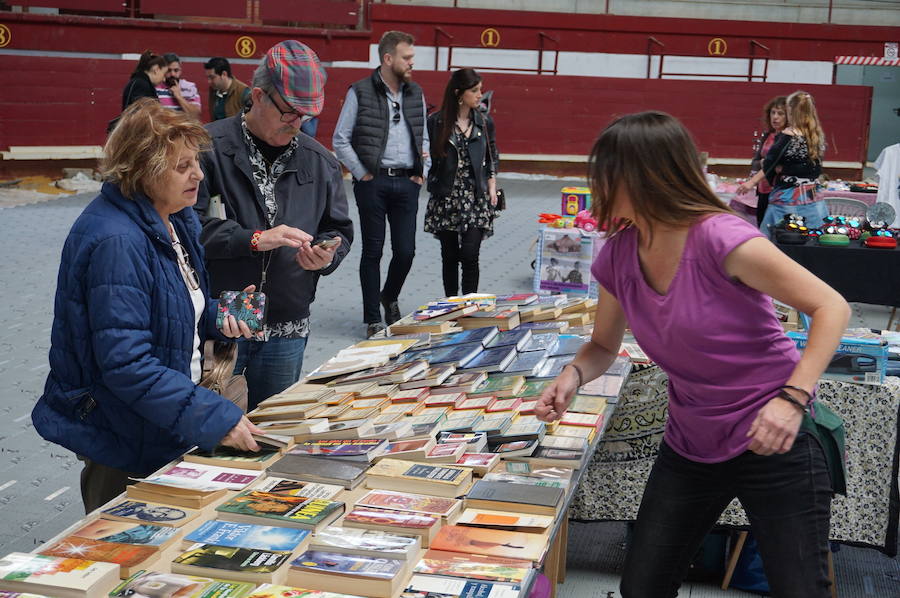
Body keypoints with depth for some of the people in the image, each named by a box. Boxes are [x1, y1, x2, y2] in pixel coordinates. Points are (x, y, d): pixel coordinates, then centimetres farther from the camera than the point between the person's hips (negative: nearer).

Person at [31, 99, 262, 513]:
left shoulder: (177, 220, 4)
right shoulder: (115, 242, -26)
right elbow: (126, 364, -30)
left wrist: (214, 316, -3)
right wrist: (215, 418, -32)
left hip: (168, 431, 9)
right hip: (124, 446, -9)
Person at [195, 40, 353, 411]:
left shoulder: (320, 162, 10)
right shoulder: (210, 148, -7)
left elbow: (338, 229, 18)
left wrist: (327, 255, -4)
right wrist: (254, 239, -20)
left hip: (286, 333, 4)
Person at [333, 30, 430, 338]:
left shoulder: (415, 93, 11)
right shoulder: (360, 92, -4)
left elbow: (424, 138, 20)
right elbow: (340, 140, -3)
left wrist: (421, 172, 8)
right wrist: (362, 174, -7)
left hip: (406, 183, 4)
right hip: (373, 183, -4)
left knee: (406, 251, 3)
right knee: (373, 251, 3)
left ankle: (390, 297, 33)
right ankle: (372, 319, 12)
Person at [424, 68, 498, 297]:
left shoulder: (485, 122, 7)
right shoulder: (435, 122, -1)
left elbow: (492, 158, 14)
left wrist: (492, 188, 6)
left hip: (476, 199, 1)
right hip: (445, 198, -1)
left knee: (470, 254, -9)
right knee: (449, 256, 7)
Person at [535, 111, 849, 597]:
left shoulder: (719, 239, -24)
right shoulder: (618, 256, -3)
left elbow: (831, 308, -20)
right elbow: (604, 346, 11)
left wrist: (793, 397, -32)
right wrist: (574, 375, -11)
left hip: (772, 444, -6)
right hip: (689, 448, 6)